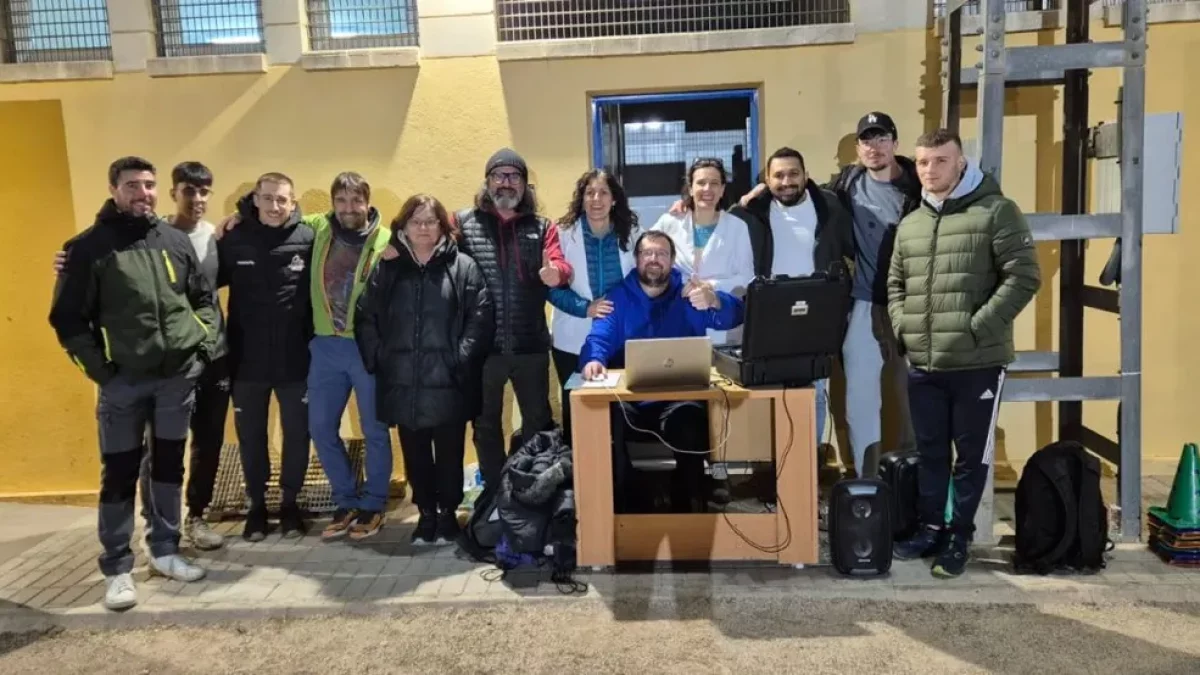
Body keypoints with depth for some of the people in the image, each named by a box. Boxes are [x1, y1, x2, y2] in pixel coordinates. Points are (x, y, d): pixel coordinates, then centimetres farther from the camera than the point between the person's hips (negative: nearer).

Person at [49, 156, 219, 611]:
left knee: (169, 465, 12)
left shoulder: (176, 241, 6)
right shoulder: (90, 247, -4)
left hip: (179, 375, 3)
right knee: (120, 473, 3)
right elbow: (67, 318, -3)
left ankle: (165, 551, 26)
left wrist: (206, 342, 2)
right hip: (123, 381, -3)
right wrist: (98, 367, -9)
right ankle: (117, 568, 14)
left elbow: (203, 297, 14)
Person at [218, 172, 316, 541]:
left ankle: (290, 502, 29)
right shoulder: (233, 242, -3)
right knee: (251, 436, 13)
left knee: (297, 434, 10)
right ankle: (257, 504, 31)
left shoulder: (308, 240, -7)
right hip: (247, 361, 1)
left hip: (295, 360, -1)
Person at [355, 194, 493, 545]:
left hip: (448, 381, -3)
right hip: (403, 382, 3)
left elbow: (481, 317, -6)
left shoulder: (463, 267, 1)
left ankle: (448, 513, 24)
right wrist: (377, 358, -1)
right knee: (415, 454, 11)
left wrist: (461, 358, -13)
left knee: (449, 452, 7)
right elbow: (365, 318, 9)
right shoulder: (386, 271, 11)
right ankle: (426, 513, 26)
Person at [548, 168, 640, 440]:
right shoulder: (563, 233, -6)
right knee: (576, 409, 10)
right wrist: (585, 308, -20)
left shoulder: (632, 232, 1)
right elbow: (552, 287, -7)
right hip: (574, 339, -1)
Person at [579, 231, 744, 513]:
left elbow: (733, 315, -10)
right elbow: (599, 337, -3)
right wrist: (594, 359, -29)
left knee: (690, 422, -34)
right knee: (607, 421, -31)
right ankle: (617, 509, -13)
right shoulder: (619, 296, 11)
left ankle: (690, 509, -14)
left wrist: (712, 301, -36)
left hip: (680, 396, -1)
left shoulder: (689, 292, 7)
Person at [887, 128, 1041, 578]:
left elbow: (1023, 276, -10)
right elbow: (895, 285, 21)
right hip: (923, 365, 5)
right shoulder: (909, 225, 14)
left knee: (972, 453, 6)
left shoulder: (996, 211, -3)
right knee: (930, 451, 14)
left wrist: (978, 328, -16)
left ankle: (959, 535, 20)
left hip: (978, 363, -5)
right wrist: (902, 327, 4)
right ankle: (930, 527, 28)